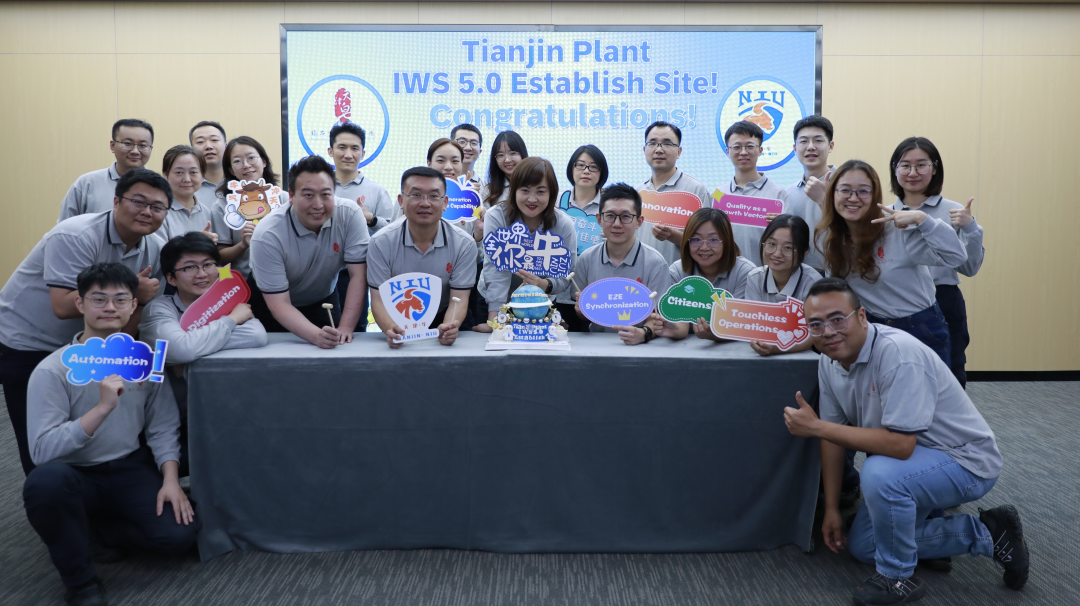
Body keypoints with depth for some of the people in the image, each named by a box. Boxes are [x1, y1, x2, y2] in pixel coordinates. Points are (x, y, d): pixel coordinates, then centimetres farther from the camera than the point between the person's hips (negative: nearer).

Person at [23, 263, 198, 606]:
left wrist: (170, 480, -11)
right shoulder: (52, 371, -13)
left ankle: (104, 527, 14)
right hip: (77, 476, -3)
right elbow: (42, 450, -24)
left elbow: (163, 428, 1)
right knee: (45, 481, -38)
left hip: (131, 469, 3)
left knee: (180, 533, -20)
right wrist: (102, 408, -34)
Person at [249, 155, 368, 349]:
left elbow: (358, 275, -21)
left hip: (324, 302, 1)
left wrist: (345, 328, -31)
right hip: (274, 311, -1)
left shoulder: (350, 215, -21)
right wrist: (316, 335, -43)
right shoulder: (267, 236, -27)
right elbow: (279, 304, -27)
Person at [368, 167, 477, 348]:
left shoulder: (464, 244, -10)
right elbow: (379, 299, -11)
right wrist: (391, 329, -32)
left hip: (443, 321, 0)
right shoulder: (381, 243, -10)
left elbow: (459, 299, -10)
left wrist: (449, 327, -32)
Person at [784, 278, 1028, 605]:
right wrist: (831, 509, 3)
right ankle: (985, 534, 22)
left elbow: (900, 444, -37)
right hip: (910, 459, 9)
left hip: (965, 460, -9)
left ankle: (898, 578, -10)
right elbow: (834, 435, 1)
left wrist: (816, 426, -33)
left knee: (879, 473, -37)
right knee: (863, 547, 13)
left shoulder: (898, 353, -32)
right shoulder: (829, 361, -7)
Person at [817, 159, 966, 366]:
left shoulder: (898, 229, -19)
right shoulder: (829, 238, -4)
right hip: (873, 330, 4)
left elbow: (956, 256, -27)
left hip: (921, 329, -4)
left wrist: (921, 218, -33)